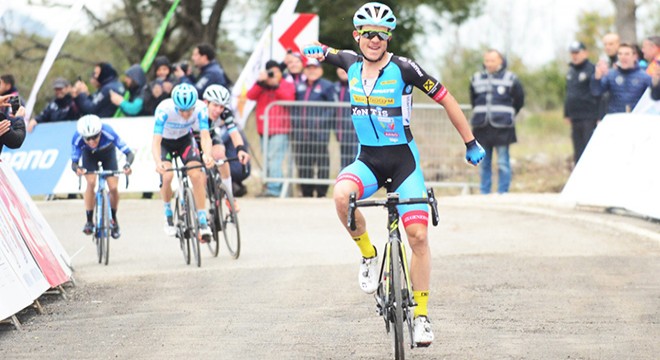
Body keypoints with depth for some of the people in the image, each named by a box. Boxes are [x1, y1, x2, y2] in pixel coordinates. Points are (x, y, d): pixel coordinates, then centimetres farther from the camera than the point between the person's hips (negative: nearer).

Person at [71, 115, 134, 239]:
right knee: (91, 183, -24)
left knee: (113, 187, -12)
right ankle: (89, 221, -13)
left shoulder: (108, 133, -40)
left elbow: (129, 153, -37)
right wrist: (76, 168, -56)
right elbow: (74, 162, -32)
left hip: (107, 153, 0)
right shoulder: (77, 139, -37)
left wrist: (127, 165, -58)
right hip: (89, 155, 0)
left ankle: (114, 219, 14)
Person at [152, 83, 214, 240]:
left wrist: (207, 155, -57)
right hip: (165, 141, -2)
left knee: (197, 175, -19)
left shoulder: (200, 108, -31)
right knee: (167, 176, -24)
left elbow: (205, 136, -36)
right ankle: (168, 214, 2)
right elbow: (156, 141, -41)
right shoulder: (164, 109, -37)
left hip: (185, 139, 2)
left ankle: (202, 222, -11)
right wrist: (158, 162, -59)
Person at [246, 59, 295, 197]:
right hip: (264, 129, 6)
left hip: (279, 130, -6)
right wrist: (260, 82, -12)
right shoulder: (261, 85, 17)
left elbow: (289, 98, -12)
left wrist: (275, 85, -17)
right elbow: (251, 95, 0)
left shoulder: (287, 85, 7)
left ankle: (274, 189, -22)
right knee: (267, 160, 7)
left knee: (275, 158, -16)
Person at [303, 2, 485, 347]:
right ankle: (368, 254, -5)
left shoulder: (403, 68, -12)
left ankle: (421, 314, 2)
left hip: (403, 159, -3)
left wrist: (470, 143, -1)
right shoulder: (351, 63, 0)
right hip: (367, 159, 3)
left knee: (418, 235, -11)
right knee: (341, 195, -31)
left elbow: (445, 98, -4)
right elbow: (325, 52, 23)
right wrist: (316, 50, -1)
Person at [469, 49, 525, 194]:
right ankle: (484, 192, 12)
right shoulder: (476, 79, 10)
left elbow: (519, 100, 10)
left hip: (502, 128, -3)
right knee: (483, 163, 6)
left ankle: (503, 192, -1)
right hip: (482, 127, 3)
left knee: (503, 163, -4)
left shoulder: (510, 79, 0)